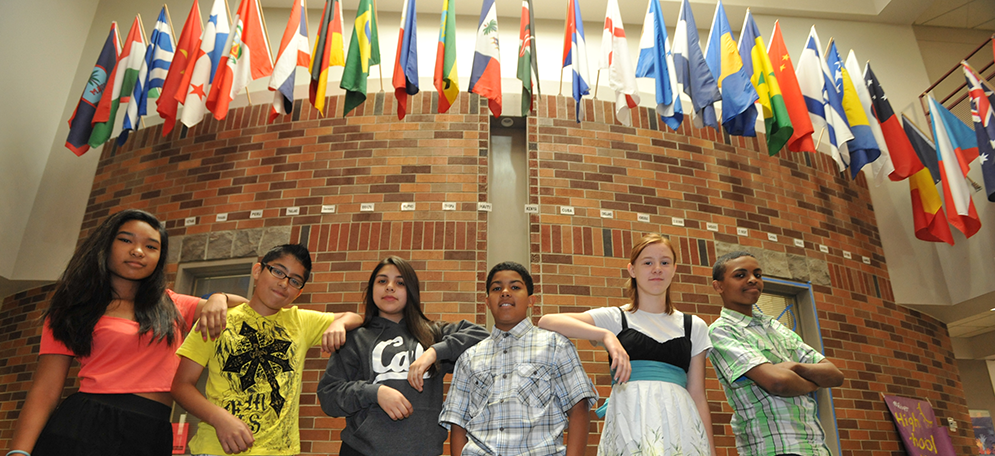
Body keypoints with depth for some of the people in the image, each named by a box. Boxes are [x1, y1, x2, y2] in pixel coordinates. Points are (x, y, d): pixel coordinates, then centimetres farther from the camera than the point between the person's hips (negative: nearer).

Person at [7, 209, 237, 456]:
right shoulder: (72, 311, 6)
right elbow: (45, 390, -1)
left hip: (154, 435, 3)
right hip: (86, 426, -3)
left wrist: (218, 299, -9)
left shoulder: (173, 306, 14)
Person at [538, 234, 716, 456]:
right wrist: (606, 335, -18)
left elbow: (698, 396, 12)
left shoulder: (694, 327, 15)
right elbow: (546, 321, -7)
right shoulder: (615, 318, 7)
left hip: (679, 422, 3)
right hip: (630, 419, -2)